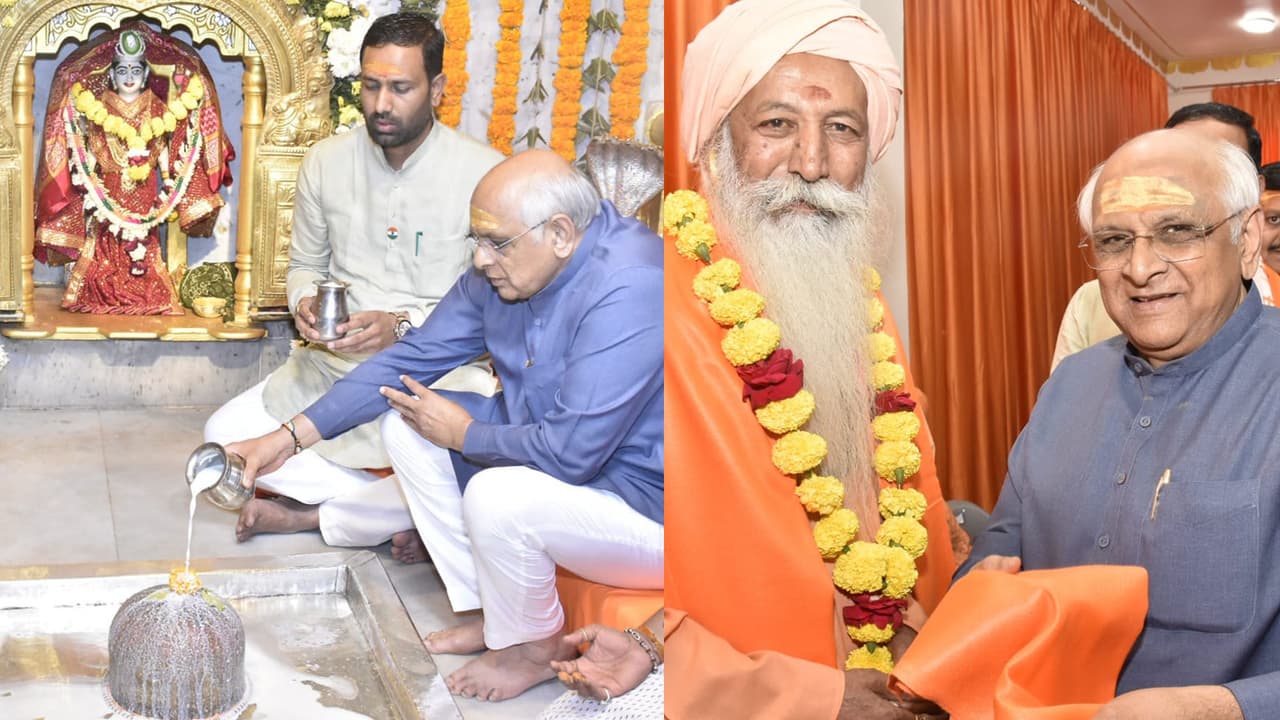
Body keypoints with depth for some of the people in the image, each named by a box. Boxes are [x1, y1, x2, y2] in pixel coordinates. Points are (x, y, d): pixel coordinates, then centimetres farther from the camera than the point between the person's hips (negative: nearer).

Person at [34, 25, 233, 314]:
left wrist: (168, 185, 2)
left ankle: (146, 297, 7)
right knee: (108, 247, 0)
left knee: (145, 244, 0)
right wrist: (89, 181, -7)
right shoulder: (96, 107, 3)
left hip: (145, 194, 1)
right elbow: (88, 155, 3)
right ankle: (106, 296, 7)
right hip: (108, 191, -1)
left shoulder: (158, 109, 6)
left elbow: (164, 152, 8)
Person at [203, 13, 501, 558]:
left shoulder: (484, 173, -9)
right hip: (332, 364, 4)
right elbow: (305, 265, 15)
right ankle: (398, 510, -7)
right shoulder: (325, 161, 4)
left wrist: (404, 326, -24)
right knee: (223, 436, -11)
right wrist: (306, 303, -9)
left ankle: (311, 515, -10)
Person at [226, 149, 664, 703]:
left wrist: (463, 434, -15)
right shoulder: (502, 270, -3)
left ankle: (534, 646, 0)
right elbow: (413, 357, 4)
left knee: (496, 497, -33)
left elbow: (570, 453, -33)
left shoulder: (628, 290, -31)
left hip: (648, 506, -8)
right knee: (406, 424, 3)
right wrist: (288, 438, 1)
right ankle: (487, 610, 10)